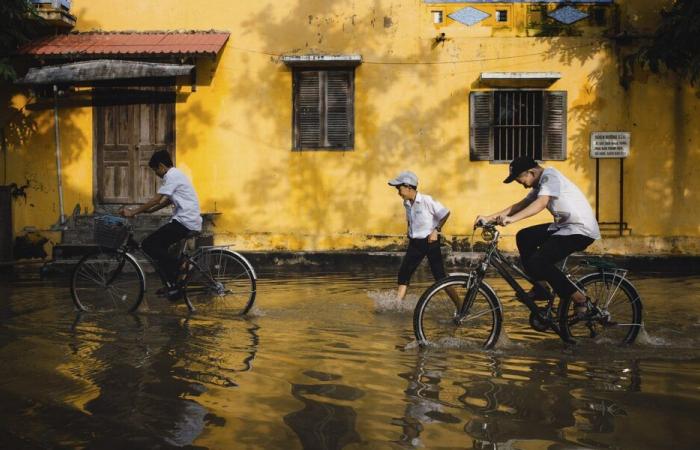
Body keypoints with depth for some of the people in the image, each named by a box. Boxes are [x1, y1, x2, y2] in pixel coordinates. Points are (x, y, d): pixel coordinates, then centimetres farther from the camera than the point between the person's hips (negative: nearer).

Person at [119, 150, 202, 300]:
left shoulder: (172, 175, -9)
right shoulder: (176, 174, 22)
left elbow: (156, 200, -15)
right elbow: (165, 202, 24)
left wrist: (133, 212, -8)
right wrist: (144, 210, 18)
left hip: (184, 222, -10)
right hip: (190, 222, 10)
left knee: (148, 245, -10)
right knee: (158, 246, 15)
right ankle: (172, 285, 16)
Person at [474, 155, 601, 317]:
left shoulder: (549, 176, -15)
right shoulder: (540, 184, 14)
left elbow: (541, 203, -32)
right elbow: (520, 205, 8)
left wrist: (511, 219, -43)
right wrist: (489, 218, -1)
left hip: (582, 230, -10)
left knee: (537, 262, -21)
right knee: (524, 237, 7)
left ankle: (580, 299, -8)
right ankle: (540, 288, 13)